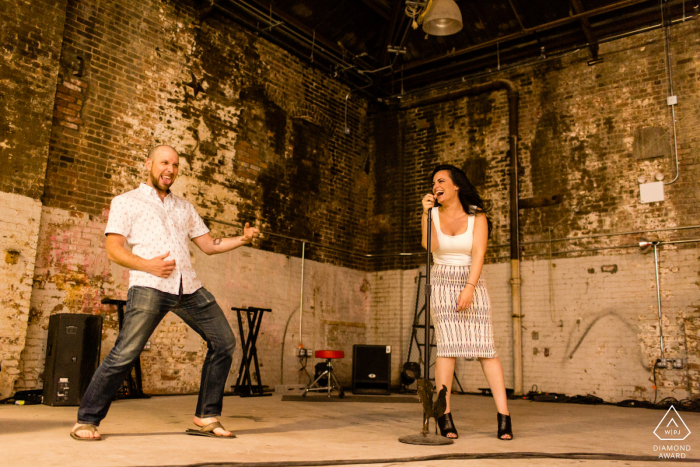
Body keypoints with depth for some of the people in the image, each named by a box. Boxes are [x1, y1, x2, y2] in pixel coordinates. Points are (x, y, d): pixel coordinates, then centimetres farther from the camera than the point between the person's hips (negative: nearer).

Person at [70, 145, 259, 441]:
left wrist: (242, 239, 8)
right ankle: (87, 420, 5)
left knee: (224, 342, 2)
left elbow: (209, 245, 24)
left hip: (189, 288, 5)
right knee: (125, 354, -14)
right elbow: (113, 250, 2)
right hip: (149, 286, -5)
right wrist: (147, 265, -15)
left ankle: (207, 417, 12)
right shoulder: (126, 202, 13)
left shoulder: (184, 207, 27)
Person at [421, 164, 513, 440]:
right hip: (442, 284, 0)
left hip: (472, 285, 0)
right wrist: (426, 213, -16)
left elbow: (478, 254, -9)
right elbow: (430, 246, -10)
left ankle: (504, 417, -6)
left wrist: (469, 288, -20)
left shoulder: (476, 217, 2)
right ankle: (444, 416, -11)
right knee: (447, 346, -13)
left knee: (485, 349, -7)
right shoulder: (434, 215, 6)